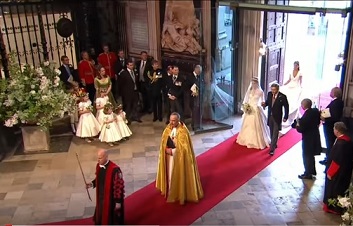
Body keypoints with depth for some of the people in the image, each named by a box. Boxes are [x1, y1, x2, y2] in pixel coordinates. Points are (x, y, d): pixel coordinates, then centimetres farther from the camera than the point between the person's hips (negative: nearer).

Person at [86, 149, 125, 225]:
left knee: (111, 219, 10)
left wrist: (118, 202, -16)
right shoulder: (98, 166, -4)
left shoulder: (114, 169, -27)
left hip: (111, 199, -7)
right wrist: (92, 184, -4)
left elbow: (119, 186, -20)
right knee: (100, 217, 22)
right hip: (101, 197, 7)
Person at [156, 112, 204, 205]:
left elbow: (184, 147, -21)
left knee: (179, 175, 6)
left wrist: (172, 150, -21)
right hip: (169, 155, 6)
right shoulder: (168, 128, -1)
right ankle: (171, 192, 36)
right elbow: (164, 142, 6)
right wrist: (166, 149, -12)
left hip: (179, 156, -6)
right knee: (170, 174, 17)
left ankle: (180, 194, 21)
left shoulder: (183, 131, -20)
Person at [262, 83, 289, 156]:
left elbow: (286, 107, -8)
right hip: (270, 116, 5)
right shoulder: (269, 94, -4)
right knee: (271, 132, 18)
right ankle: (274, 145, 37)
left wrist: (285, 117, -7)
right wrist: (265, 104, -13)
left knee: (275, 134, -5)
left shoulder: (282, 97, -17)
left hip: (277, 117, -5)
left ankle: (272, 149, -3)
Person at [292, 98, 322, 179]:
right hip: (315, 135, 8)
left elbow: (301, 129, -24)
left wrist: (297, 125, -5)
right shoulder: (316, 111, -5)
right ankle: (312, 170, 40)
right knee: (311, 154, 25)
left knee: (307, 156, 8)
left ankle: (308, 174, 20)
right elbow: (318, 122, 8)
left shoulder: (306, 116, -29)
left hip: (308, 138, -8)